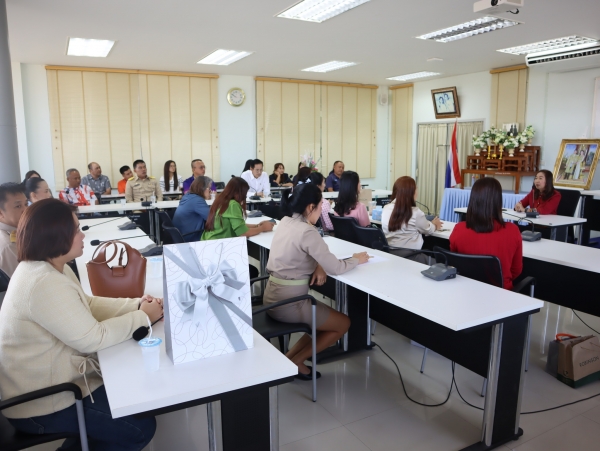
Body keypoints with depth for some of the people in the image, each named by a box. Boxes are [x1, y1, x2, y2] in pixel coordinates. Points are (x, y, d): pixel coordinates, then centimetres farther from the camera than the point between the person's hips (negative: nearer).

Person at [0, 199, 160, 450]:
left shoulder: (45, 267, 3)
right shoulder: (44, 283, -31)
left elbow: (87, 305, 8)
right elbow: (93, 338, -29)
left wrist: (136, 305, -5)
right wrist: (143, 316, -17)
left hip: (45, 378, 10)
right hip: (39, 404, -10)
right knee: (140, 428, -5)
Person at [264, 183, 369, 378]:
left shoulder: (285, 222, 5)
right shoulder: (307, 232, -21)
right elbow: (335, 268, -17)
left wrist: (318, 266, -3)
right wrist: (356, 259, 1)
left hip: (273, 296, 8)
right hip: (288, 302, -8)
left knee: (325, 319, 24)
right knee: (343, 323, 11)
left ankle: (289, 357, 17)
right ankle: (294, 362, 10)